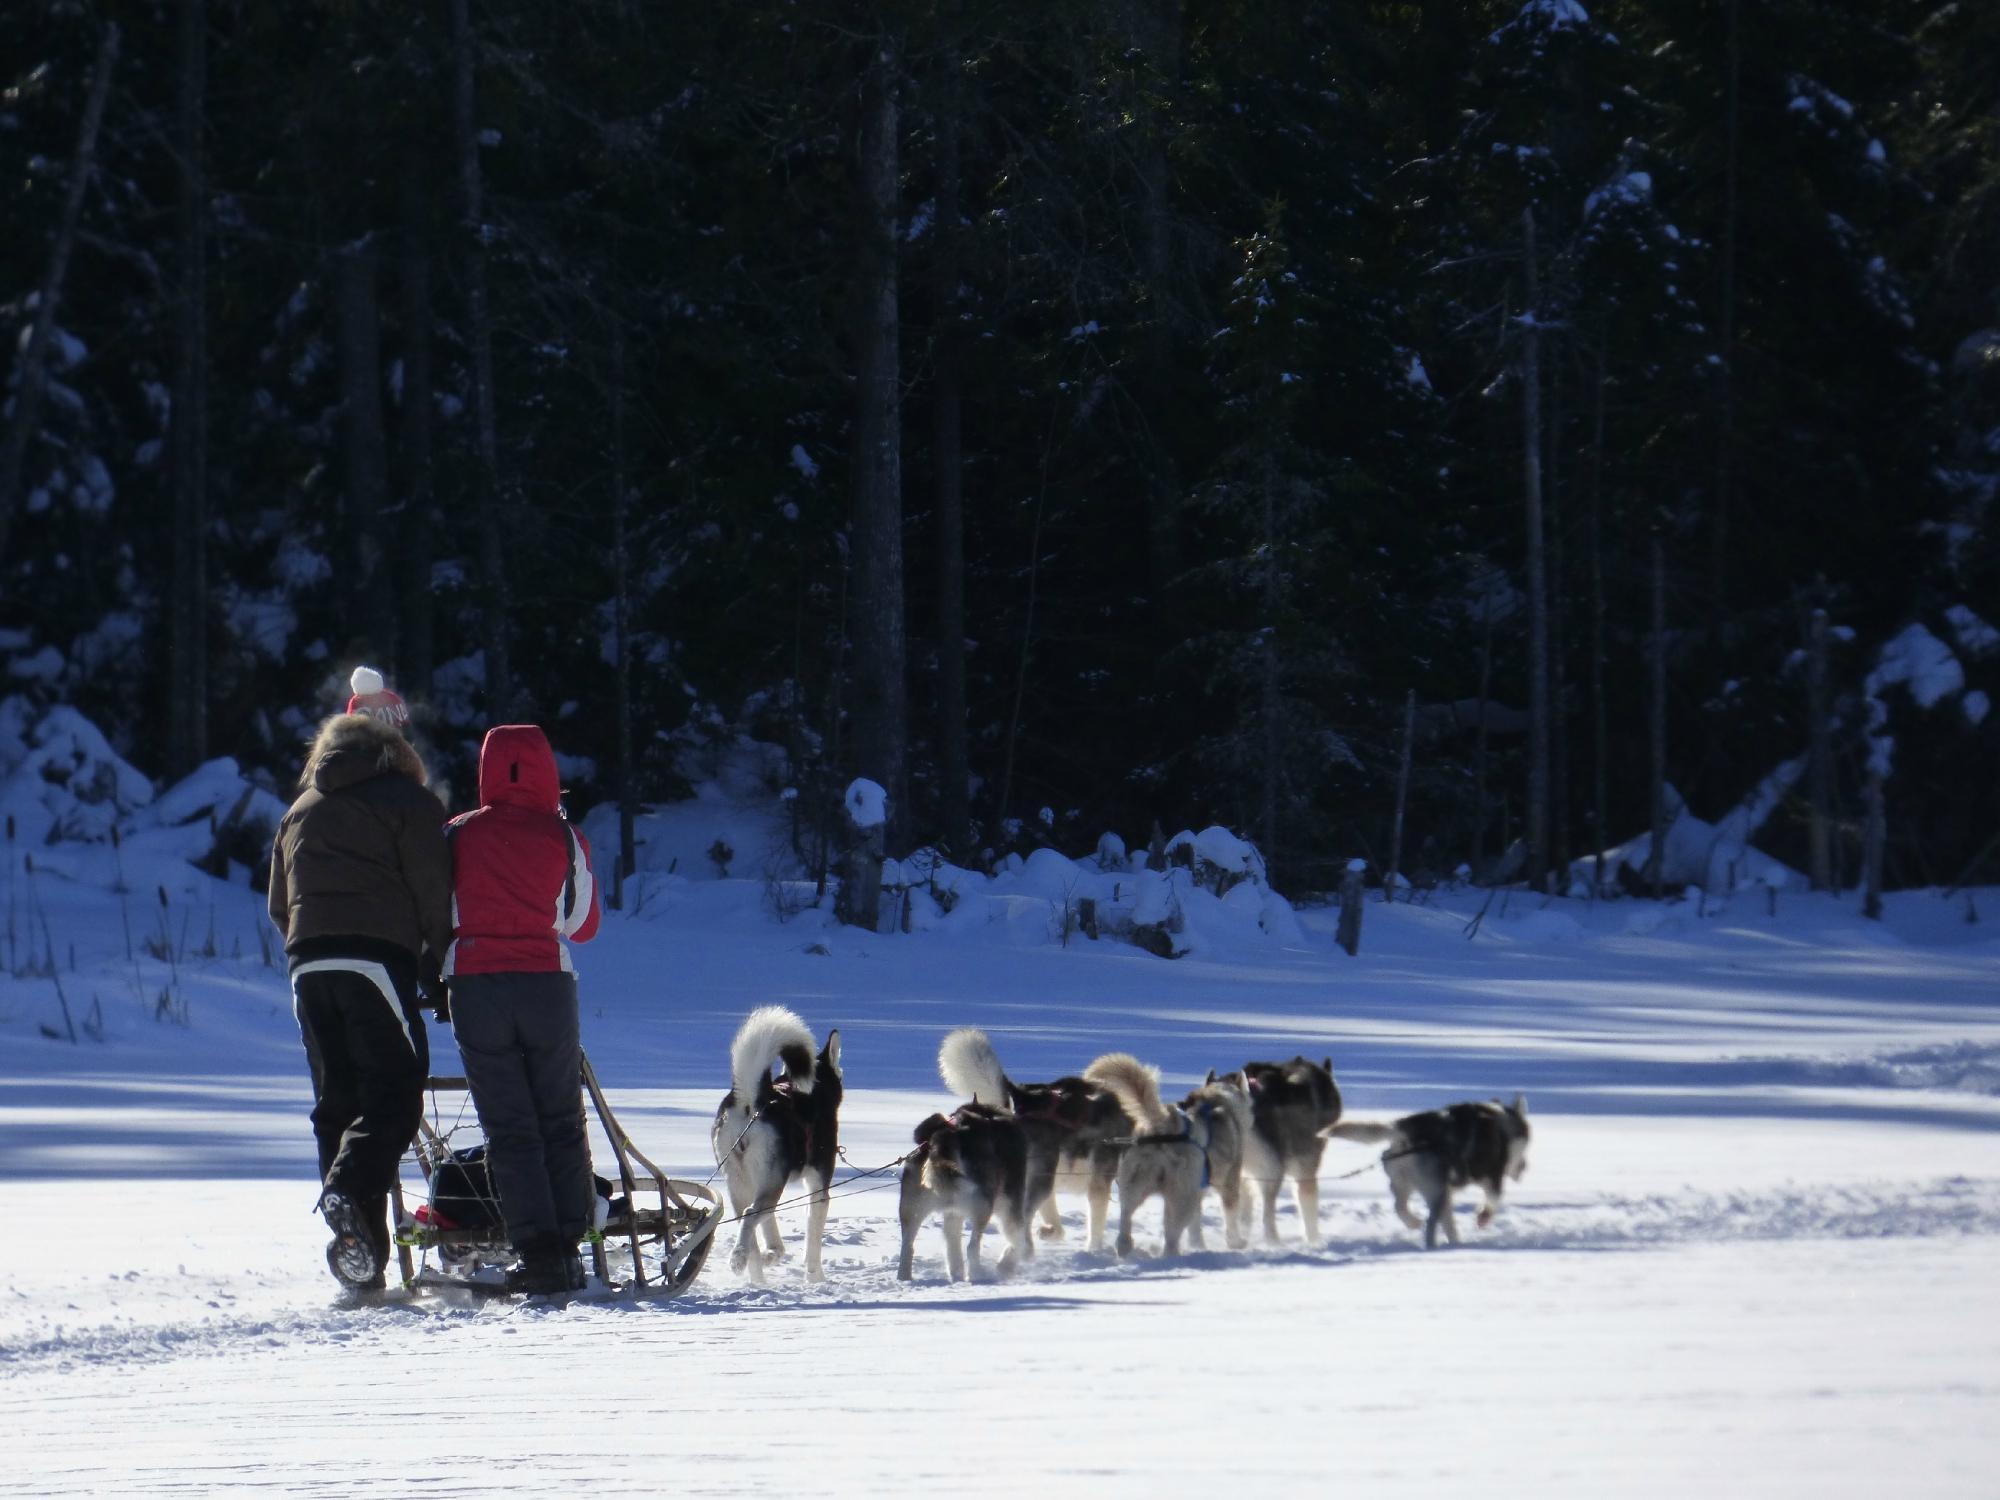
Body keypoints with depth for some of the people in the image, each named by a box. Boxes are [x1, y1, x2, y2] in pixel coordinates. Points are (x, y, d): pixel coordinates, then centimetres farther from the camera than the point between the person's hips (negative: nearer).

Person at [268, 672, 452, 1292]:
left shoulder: (301, 811, 22)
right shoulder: (407, 800, 5)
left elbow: (279, 903, 22)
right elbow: (433, 891, -3)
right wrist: (436, 958, 9)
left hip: (309, 964, 5)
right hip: (378, 957, -5)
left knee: (336, 1100, 8)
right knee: (394, 1092, -7)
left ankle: (359, 1254, 4)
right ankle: (351, 1191, -33)